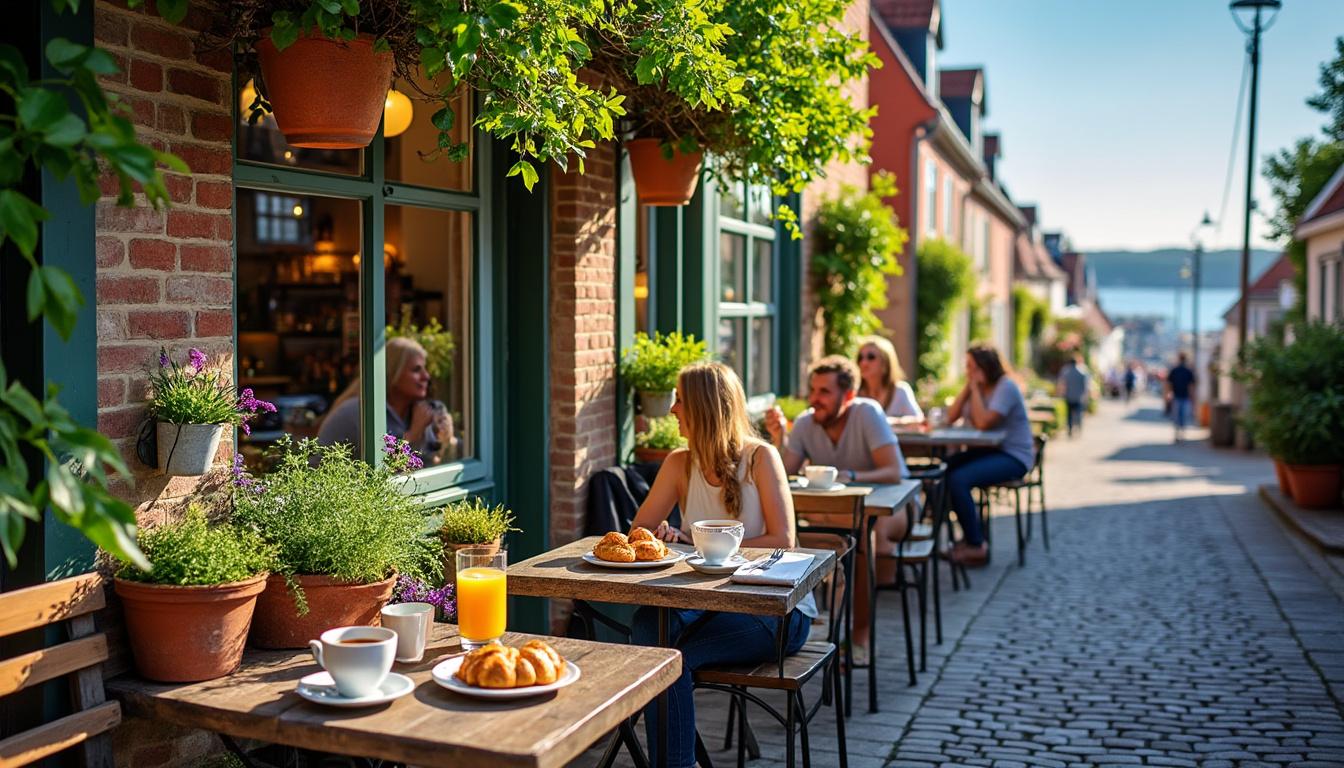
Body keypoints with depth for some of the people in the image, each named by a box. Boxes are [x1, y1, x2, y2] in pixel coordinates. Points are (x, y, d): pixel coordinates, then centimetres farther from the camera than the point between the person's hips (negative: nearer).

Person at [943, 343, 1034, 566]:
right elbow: (951, 417, 2)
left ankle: (976, 546, -14)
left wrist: (975, 389, -16)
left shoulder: (1006, 387, -14)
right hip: (988, 450, 9)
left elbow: (983, 422, -25)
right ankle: (971, 536, 0)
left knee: (958, 479, -27)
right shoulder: (978, 387, 11)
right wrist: (968, 387, -4)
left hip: (1014, 456, -9)